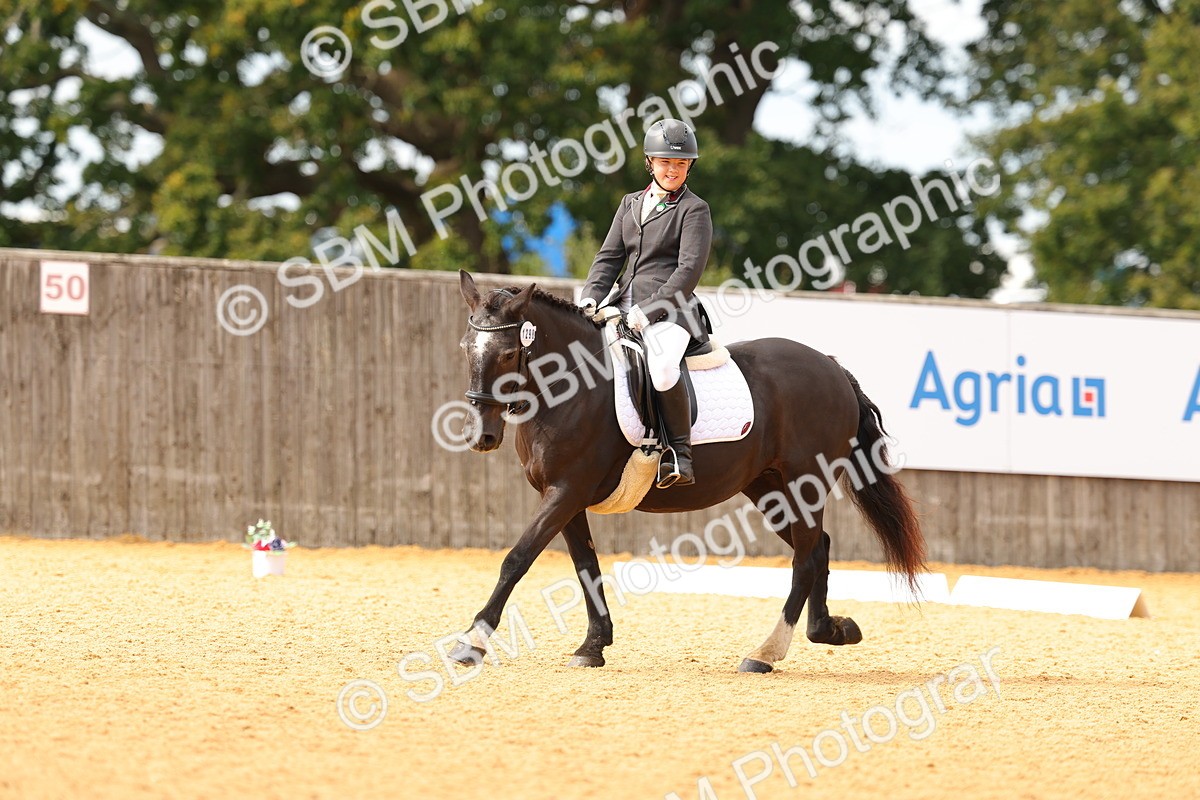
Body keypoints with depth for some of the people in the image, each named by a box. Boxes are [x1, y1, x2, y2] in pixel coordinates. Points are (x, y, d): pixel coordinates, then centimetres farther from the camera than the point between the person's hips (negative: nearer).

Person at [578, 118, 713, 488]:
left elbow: (689, 269, -10)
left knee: (662, 366, -36)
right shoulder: (631, 204, 20)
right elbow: (609, 257, 16)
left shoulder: (694, 210, 1)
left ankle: (681, 455, -26)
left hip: (669, 310, -7)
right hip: (623, 305, 7)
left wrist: (649, 311, -20)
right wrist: (591, 297, -4)